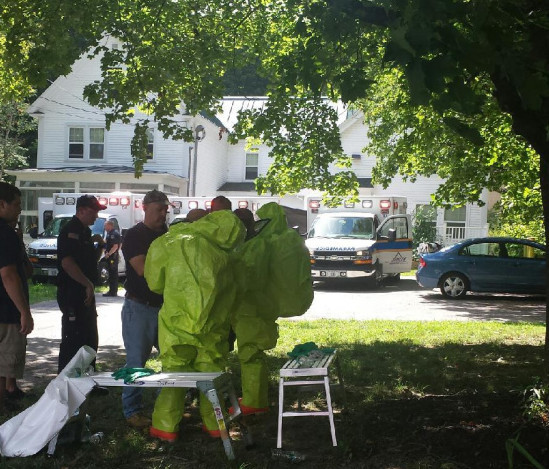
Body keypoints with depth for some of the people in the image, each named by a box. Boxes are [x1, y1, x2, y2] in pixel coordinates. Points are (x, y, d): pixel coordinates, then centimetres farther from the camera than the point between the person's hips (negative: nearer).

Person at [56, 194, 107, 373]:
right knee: (73, 341, -7)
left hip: (86, 295, 10)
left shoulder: (85, 231, 17)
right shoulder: (70, 230, -14)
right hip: (72, 295, -10)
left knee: (90, 340, 17)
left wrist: (98, 247, 11)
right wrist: (88, 284, -25)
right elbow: (66, 262, -26)